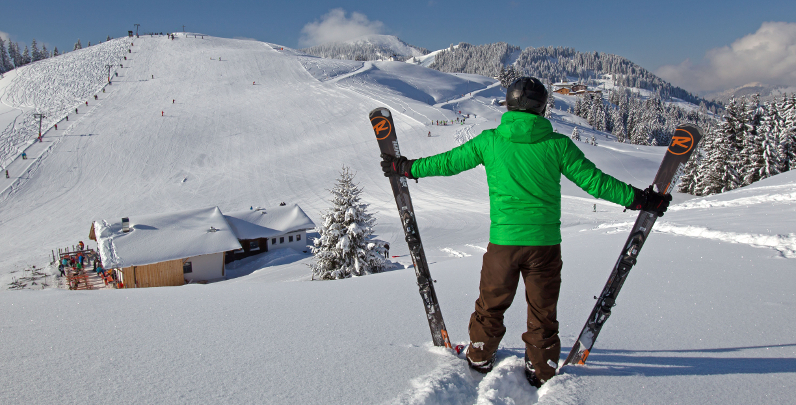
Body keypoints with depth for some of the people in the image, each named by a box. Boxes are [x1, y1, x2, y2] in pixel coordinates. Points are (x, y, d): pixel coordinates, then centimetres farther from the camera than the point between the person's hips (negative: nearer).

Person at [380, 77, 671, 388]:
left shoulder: (489, 141, -1)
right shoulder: (556, 144, -3)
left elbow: (447, 162, 8)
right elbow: (594, 181, -2)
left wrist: (406, 168, 22)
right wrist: (641, 199, 8)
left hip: (503, 240, 1)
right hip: (545, 242, 0)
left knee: (491, 306, 19)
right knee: (542, 313, 14)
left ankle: (479, 361, 35)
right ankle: (541, 374, 27)